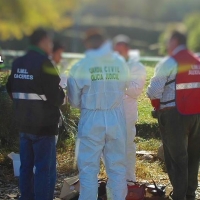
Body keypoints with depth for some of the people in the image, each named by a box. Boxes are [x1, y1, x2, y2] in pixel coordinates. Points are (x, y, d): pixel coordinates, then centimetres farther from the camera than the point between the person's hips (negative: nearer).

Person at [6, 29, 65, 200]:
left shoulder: (17, 63, 8)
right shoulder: (44, 63, -16)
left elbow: (11, 90, 19)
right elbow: (55, 96, -18)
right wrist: (62, 95, 2)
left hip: (24, 123, 8)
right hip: (43, 124, -8)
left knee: (26, 166, 14)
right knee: (45, 168, -3)